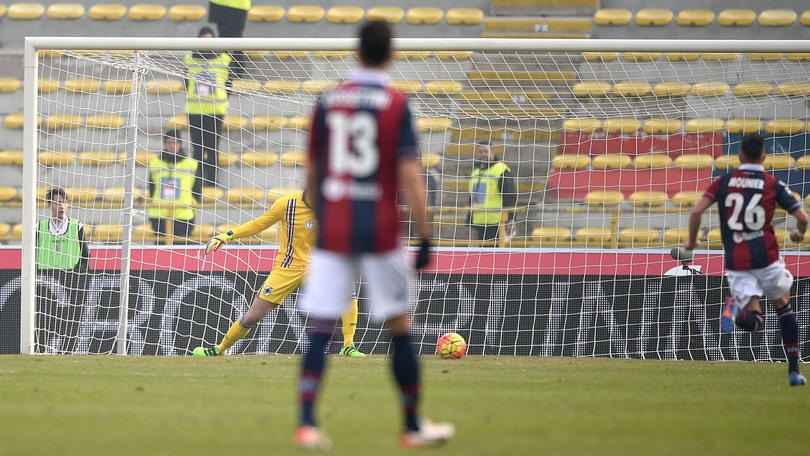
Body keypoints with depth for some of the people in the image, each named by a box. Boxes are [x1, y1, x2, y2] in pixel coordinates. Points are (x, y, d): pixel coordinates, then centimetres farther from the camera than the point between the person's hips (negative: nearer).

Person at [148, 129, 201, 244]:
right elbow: (152, 190, 13)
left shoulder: (191, 165, 1)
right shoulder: (155, 164, 7)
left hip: (182, 217, -2)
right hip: (158, 215, 2)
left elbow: (196, 191, 5)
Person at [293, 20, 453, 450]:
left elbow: (312, 174, 13)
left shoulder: (327, 102, 5)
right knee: (399, 327, 9)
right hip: (380, 232, -2)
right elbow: (410, 176, -11)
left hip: (332, 233, 2)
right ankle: (413, 427, 16)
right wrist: (425, 237, -7)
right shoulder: (396, 105, -5)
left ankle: (306, 423, -17)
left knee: (320, 329, -2)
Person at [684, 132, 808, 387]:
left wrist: (691, 242, 14)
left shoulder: (724, 182, 6)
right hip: (766, 258, -1)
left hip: (736, 263, 1)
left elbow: (697, 211, -2)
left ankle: (737, 308, -35)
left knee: (754, 322, 3)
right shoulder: (773, 184, 2)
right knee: (783, 306, 22)